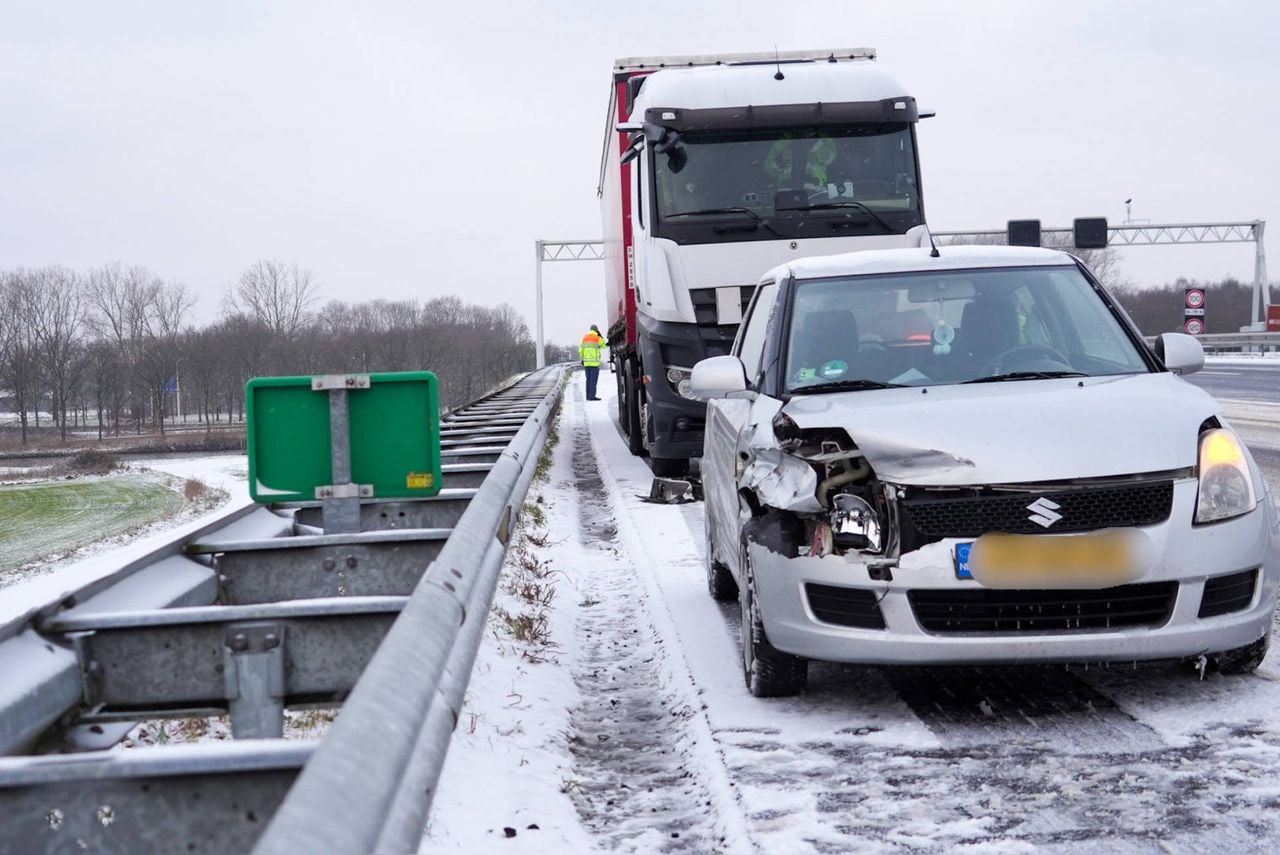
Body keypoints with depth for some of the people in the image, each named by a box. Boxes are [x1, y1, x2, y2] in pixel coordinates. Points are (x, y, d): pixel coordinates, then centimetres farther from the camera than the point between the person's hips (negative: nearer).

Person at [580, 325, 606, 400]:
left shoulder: (584, 338, 9)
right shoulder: (598, 338, -6)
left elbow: (581, 349, 7)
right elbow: (604, 346, 10)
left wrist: (582, 359, 13)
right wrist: (601, 336, 11)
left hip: (586, 362, 6)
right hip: (594, 362, -6)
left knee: (589, 379, 11)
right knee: (593, 379, -6)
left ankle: (588, 396, 10)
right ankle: (592, 396, -10)